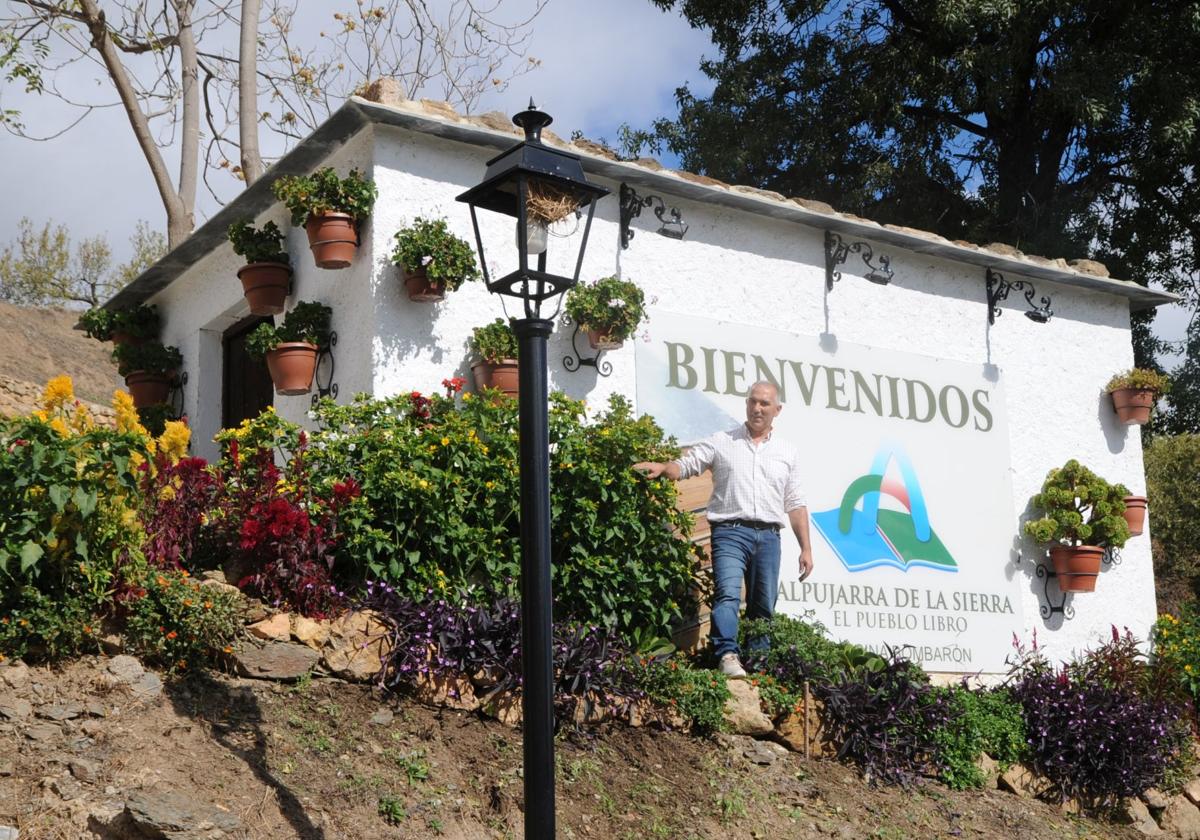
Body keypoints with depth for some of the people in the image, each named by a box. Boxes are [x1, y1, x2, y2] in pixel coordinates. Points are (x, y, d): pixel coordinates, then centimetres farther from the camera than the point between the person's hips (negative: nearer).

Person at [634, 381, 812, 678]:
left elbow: (796, 504, 15)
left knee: (764, 607, 4)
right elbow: (684, 465, 4)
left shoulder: (788, 452, 16)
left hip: (768, 536, 3)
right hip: (730, 531, -3)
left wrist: (806, 548, 10)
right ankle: (728, 655, -32)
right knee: (727, 594, -22)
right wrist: (661, 467, -19)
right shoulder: (721, 442, 9)